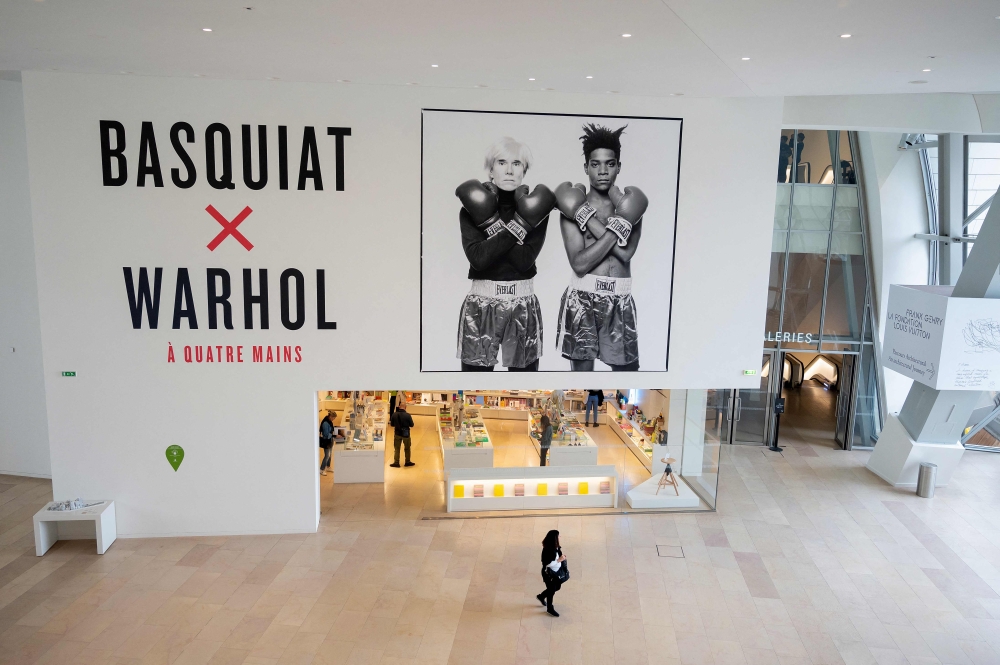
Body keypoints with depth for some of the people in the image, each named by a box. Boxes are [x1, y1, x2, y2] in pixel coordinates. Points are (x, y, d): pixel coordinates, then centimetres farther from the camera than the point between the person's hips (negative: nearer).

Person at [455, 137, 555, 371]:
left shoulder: (533, 209, 1)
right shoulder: (472, 210, 0)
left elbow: (524, 259, -13)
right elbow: (478, 257, -16)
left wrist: (490, 222, -13)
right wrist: (518, 226, -17)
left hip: (523, 306, 1)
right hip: (480, 306, -1)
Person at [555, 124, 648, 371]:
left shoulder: (629, 206, 6)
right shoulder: (573, 209, -2)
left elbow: (626, 252, -12)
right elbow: (579, 263, -14)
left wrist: (586, 217, -12)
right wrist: (617, 228, -16)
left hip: (620, 301, 2)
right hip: (583, 299, -2)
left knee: (627, 369, 7)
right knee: (581, 371, 6)